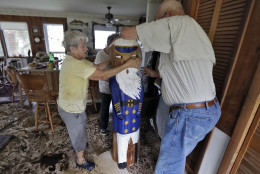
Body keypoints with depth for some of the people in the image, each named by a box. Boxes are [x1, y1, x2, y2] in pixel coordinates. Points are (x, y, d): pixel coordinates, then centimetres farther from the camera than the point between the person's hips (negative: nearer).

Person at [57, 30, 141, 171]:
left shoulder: (76, 60, 2)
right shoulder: (74, 64, -32)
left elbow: (96, 67, 0)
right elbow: (102, 76, -35)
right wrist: (126, 65, -33)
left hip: (73, 105, 10)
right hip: (71, 109, -10)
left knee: (80, 126, 32)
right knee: (79, 133, 12)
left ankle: (76, 144, 61)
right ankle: (81, 161, 38)